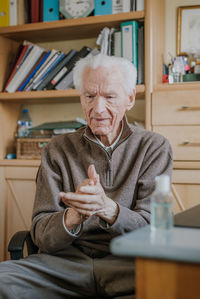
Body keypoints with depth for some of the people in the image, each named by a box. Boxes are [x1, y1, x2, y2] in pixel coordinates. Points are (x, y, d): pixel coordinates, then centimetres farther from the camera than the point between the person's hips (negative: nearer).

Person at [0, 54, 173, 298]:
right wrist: (75, 215, -23)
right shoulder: (57, 150, 8)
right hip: (66, 260, 2)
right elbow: (41, 236, 0)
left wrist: (107, 208, -25)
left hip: (128, 263, -1)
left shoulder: (154, 147, 4)